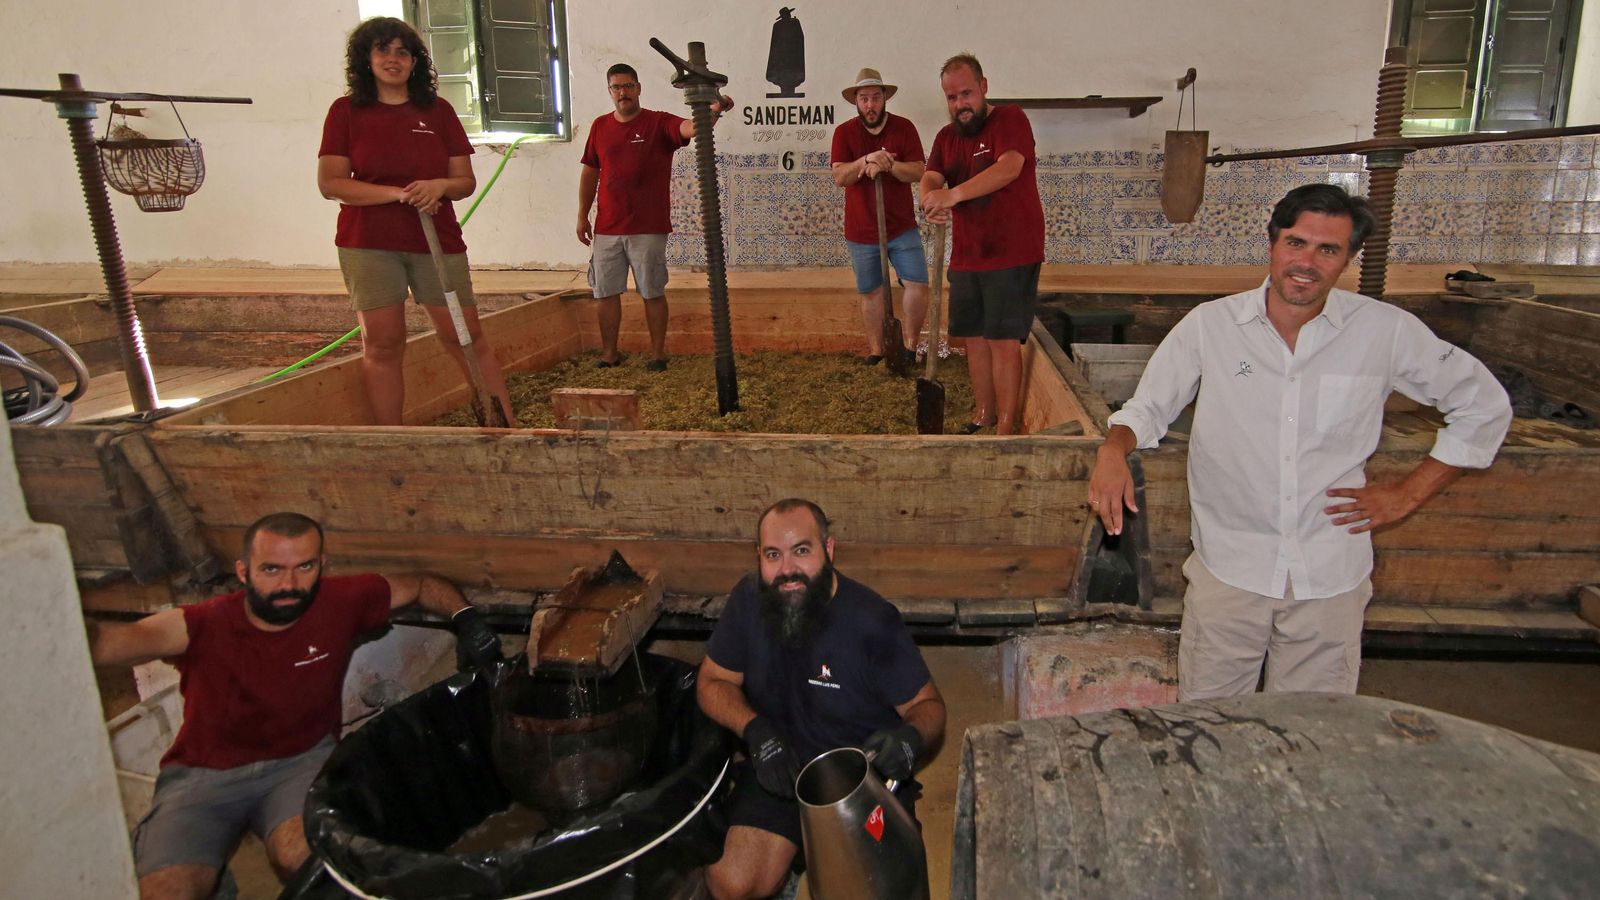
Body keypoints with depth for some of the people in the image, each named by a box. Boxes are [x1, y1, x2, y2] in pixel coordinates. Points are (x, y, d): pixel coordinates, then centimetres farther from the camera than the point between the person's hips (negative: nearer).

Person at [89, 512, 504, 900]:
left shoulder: (341, 601, -9)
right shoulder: (203, 626, -15)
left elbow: (422, 585, 5)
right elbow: (111, 641, -31)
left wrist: (465, 618, -13)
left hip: (302, 760, 0)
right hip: (205, 776, 0)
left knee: (302, 853, -30)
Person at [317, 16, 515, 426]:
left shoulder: (438, 111, 8)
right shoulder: (346, 111, 4)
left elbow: (466, 181, 8)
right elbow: (330, 182, -3)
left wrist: (439, 185, -15)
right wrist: (399, 193, -14)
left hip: (438, 241, 1)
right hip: (369, 243, -1)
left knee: (466, 336, -1)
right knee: (382, 344, 2)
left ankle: (506, 425, 6)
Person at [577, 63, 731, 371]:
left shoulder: (659, 123, -5)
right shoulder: (600, 126, 8)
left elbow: (690, 128, -25)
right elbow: (590, 173, 15)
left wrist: (714, 112, -45)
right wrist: (582, 216, 13)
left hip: (648, 229, -4)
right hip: (607, 228, 4)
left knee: (653, 292, 3)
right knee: (606, 292, 8)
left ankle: (657, 354, 15)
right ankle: (609, 352, 21)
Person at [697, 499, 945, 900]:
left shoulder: (871, 620, -19)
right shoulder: (749, 599, -9)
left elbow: (928, 704, -9)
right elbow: (713, 682, 1)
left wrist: (912, 736, -33)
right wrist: (755, 729, -18)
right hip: (780, 770, 2)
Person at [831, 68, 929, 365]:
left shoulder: (904, 127, -2)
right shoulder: (844, 132, -3)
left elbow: (918, 172, -9)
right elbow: (839, 177, -14)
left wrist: (887, 165, -26)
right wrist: (867, 160, -31)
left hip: (902, 227, 0)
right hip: (861, 231, 0)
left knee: (918, 285, -8)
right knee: (871, 293, 9)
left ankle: (910, 345, 10)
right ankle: (876, 351, 22)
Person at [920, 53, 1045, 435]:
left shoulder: (1010, 119, -7)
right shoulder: (946, 137, 13)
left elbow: (1009, 168, -25)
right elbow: (931, 177, -2)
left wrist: (953, 194, -38)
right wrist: (931, 199, -28)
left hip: (1012, 255, -6)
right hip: (966, 257, 7)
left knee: (1003, 339, -8)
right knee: (974, 336, 11)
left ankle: (1006, 428, -2)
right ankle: (983, 413, 25)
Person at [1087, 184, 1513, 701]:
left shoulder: (1386, 332, -3)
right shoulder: (1210, 324, -4)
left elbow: (1484, 406, 10)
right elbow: (1147, 409, 2)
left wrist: (1408, 494, 4)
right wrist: (1113, 450, -21)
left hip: (1330, 578, 1)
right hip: (1228, 572, 0)